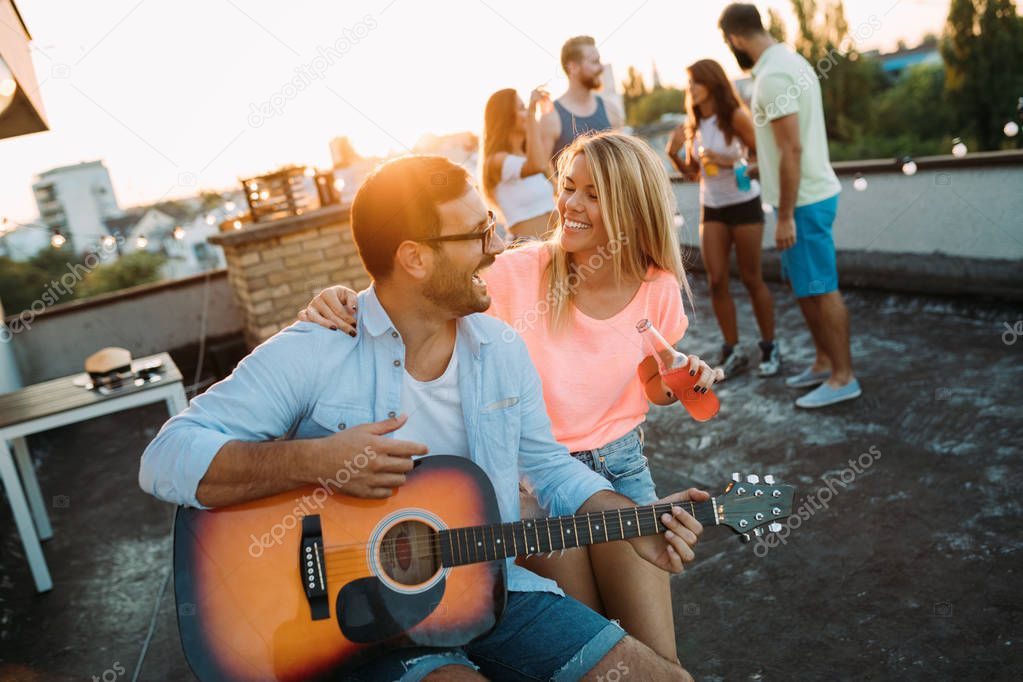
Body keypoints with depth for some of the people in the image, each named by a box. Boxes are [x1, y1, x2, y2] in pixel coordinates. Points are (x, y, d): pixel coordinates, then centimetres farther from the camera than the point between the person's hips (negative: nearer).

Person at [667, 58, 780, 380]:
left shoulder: (735, 117, -12)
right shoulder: (693, 124, 5)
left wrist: (730, 161, -26)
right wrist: (673, 154, -7)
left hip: (744, 203, -5)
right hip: (711, 208, 5)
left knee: (751, 278, 2)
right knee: (716, 281, 0)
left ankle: (770, 347, 16)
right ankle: (732, 352, 9)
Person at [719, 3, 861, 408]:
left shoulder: (773, 76, -20)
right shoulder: (789, 62, 12)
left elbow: (792, 149, -24)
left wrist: (785, 216, -22)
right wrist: (757, 167, 28)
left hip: (804, 200, -10)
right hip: (810, 193, 10)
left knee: (821, 289, -1)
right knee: (804, 286, 17)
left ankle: (842, 378, 9)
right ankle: (825, 362, 28)